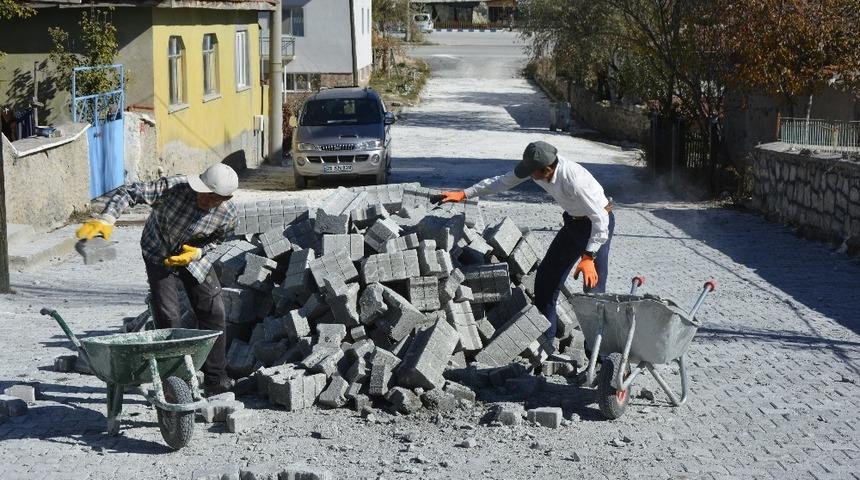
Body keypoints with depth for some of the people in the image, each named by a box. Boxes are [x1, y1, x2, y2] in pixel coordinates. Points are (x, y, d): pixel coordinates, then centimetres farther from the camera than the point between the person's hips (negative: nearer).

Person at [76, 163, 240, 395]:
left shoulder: (228, 214, -23)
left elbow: (215, 239, -1)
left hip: (193, 254, 3)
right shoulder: (174, 187, -35)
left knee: (213, 313, 0)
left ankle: (216, 379, 12)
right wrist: (105, 219, -49)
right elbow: (129, 192, -35)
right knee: (167, 318, -11)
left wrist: (197, 252, -21)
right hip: (159, 254, -3)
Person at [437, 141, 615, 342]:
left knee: (593, 288, -14)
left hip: (598, 223, -8)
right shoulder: (537, 166, -14)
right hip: (573, 221, 8)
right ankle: (544, 339, 21)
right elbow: (503, 181, 1)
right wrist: (464, 194, 1)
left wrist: (588, 257, -37)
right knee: (546, 277, 9)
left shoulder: (574, 180, -37)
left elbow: (600, 219, -32)